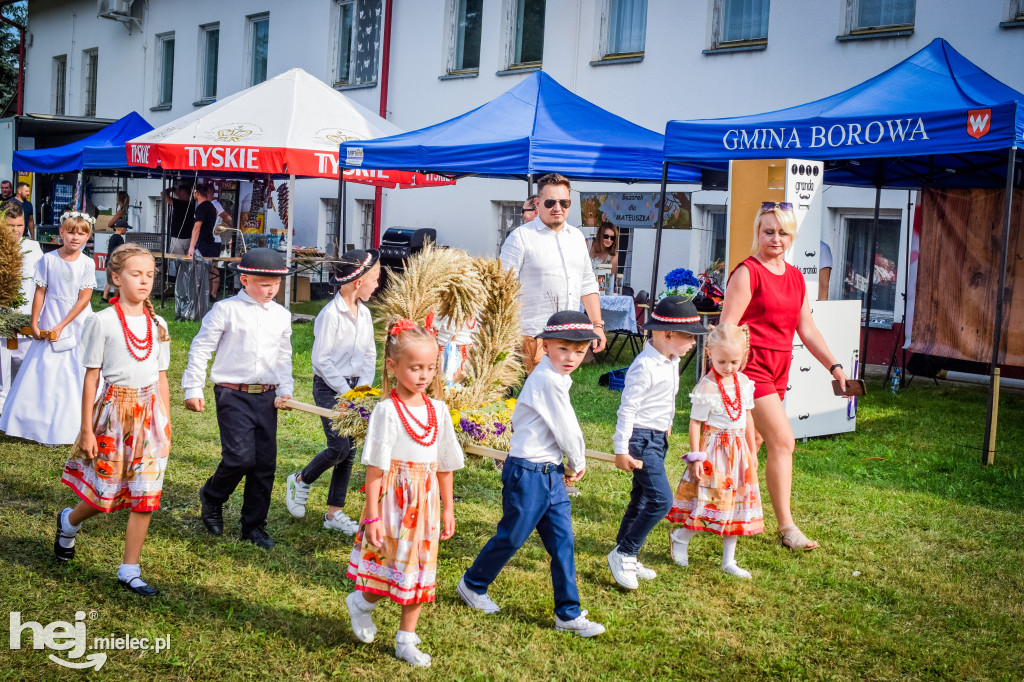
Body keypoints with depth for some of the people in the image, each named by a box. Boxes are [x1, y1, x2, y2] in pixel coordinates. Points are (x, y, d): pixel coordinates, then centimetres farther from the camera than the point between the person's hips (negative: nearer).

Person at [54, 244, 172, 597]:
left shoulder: (157, 325, 7)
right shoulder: (103, 322, -6)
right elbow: (91, 378, -5)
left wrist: (166, 424, 11)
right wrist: (87, 429, -6)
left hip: (150, 414, 4)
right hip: (114, 411, -4)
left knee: (145, 496, 1)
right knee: (105, 494, 5)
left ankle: (129, 571, 11)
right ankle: (69, 522, 39)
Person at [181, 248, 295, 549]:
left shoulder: (281, 316, 12)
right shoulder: (226, 310, -4)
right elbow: (200, 348, -1)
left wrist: (284, 390, 8)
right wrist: (193, 389, -3)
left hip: (266, 397, 5)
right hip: (233, 395, -5)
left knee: (265, 463, 4)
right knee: (241, 457, -16)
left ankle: (254, 526, 18)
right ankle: (212, 497, 16)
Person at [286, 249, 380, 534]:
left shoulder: (364, 313, 7)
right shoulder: (331, 314, -15)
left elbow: (370, 354, 13)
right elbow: (321, 359, -15)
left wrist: (363, 385, -2)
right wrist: (345, 391, -15)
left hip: (355, 386, 7)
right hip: (329, 386, -7)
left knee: (349, 451, 6)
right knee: (340, 447, -14)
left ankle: (335, 513, 16)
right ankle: (300, 481, 14)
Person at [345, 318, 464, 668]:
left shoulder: (438, 410, 3)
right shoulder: (387, 410, -13)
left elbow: (444, 465, 11)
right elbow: (374, 468, -14)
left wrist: (447, 508, 13)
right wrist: (372, 516, -15)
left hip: (425, 501, 5)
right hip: (393, 498, -5)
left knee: (418, 571, 11)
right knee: (393, 568, 0)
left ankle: (406, 640, 25)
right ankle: (361, 601, 32)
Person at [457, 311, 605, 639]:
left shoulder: (557, 378, 11)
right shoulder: (547, 380, -20)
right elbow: (566, 430, -15)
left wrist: (570, 466, 6)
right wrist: (578, 463, 0)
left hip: (551, 473, 9)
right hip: (527, 473, -9)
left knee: (563, 541, 8)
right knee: (511, 537, 7)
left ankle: (568, 613, 15)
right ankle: (473, 584, 30)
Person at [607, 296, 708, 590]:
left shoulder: (671, 361, 7)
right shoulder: (645, 367, -21)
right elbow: (627, 409, -20)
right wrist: (621, 450, -19)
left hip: (658, 438, 10)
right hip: (641, 438, -10)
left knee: (642, 499, 15)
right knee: (661, 500, -15)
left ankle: (625, 558, 25)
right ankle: (623, 554, -5)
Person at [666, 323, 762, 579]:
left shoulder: (744, 382, 3)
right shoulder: (706, 387, -16)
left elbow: (748, 417, 13)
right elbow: (695, 422, -13)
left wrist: (752, 451, 17)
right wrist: (695, 457, -14)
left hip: (738, 451, 6)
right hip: (713, 450, -6)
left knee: (735, 505, 9)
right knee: (710, 500, -4)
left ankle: (728, 560, 19)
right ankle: (680, 537, 23)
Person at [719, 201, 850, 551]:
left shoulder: (795, 277, 14)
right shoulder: (747, 272, -9)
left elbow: (806, 329, 17)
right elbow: (726, 329, -13)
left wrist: (834, 366, 10)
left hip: (777, 371, 8)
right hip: (750, 366, -8)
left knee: (750, 445, 13)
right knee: (783, 441, -11)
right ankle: (786, 527, -3)